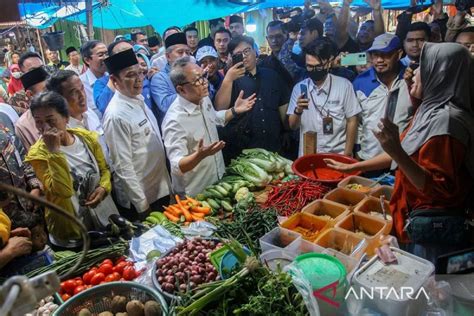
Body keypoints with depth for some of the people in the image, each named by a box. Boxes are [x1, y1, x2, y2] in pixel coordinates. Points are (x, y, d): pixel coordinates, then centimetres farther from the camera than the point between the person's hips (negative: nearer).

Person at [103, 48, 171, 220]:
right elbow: (123, 167, -22)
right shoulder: (116, 115, -23)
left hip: (161, 189, 8)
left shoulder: (138, 99, 1)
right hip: (140, 201, -7)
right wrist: (142, 205, -17)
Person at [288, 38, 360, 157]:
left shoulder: (344, 85, -8)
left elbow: (352, 121, -3)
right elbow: (293, 125, 0)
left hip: (337, 154, -1)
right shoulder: (299, 87, -2)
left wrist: (347, 154, -5)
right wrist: (298, 110, -19)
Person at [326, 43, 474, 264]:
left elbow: (439, 189, -24)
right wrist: (351, 167, 17)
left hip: (432, 231, -9)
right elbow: (406, 154, 17)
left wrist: (397, 152, -35)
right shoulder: (429, 110, 6)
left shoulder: (446, 120, -22)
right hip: (415, 220, 9)